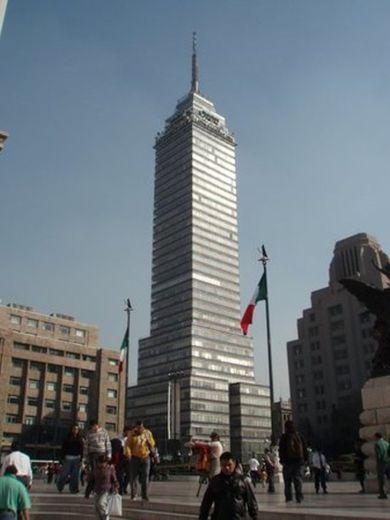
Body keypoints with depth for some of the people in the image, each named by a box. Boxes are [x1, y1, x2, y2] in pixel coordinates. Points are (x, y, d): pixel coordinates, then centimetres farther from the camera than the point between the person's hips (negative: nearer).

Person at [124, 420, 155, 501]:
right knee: (133, 477, -2)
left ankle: (144, 495, 10)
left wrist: (148, 440, -8)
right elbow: (127, 445, -8)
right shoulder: (131, 434, -1)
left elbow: (152, 444, 11)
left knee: (145, 477, 2)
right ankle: (133, 495, 10)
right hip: (135, 458, -2)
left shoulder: (148, 433, 7)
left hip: (145, 458, 2)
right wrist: (128, 453, -25)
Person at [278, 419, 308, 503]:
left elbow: (281, 449, -5)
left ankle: (288, 497, 2)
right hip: (299, 461, 3)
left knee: (287, 481, 6)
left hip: (288, 461, -3)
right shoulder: (299, 436, 8)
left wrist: (282, 459, 2)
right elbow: (305, 448, 11)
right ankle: (299, 497, -4)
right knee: (298, 479, 4)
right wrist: (304, 459, 15)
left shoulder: (284, 437, -3)